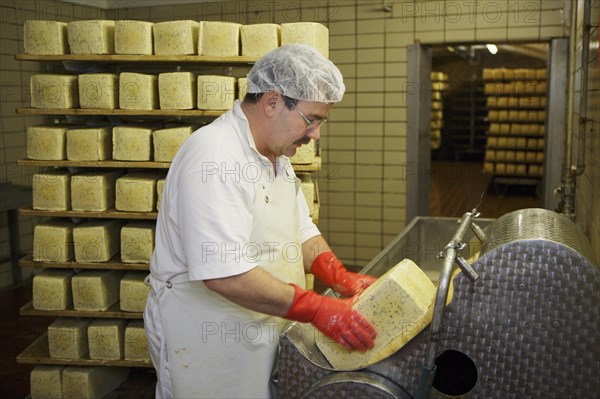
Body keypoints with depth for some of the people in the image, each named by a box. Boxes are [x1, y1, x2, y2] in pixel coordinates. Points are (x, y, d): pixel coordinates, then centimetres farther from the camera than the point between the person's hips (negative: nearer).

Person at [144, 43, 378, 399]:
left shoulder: (276, 153, 7)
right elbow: (224, 273, -31)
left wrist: (343, 279, -4)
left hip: (263, 327, 9)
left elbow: (300, 233, 12)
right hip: (206, 340, -8)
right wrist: (317, 309, -28)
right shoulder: (214, 155, -25)